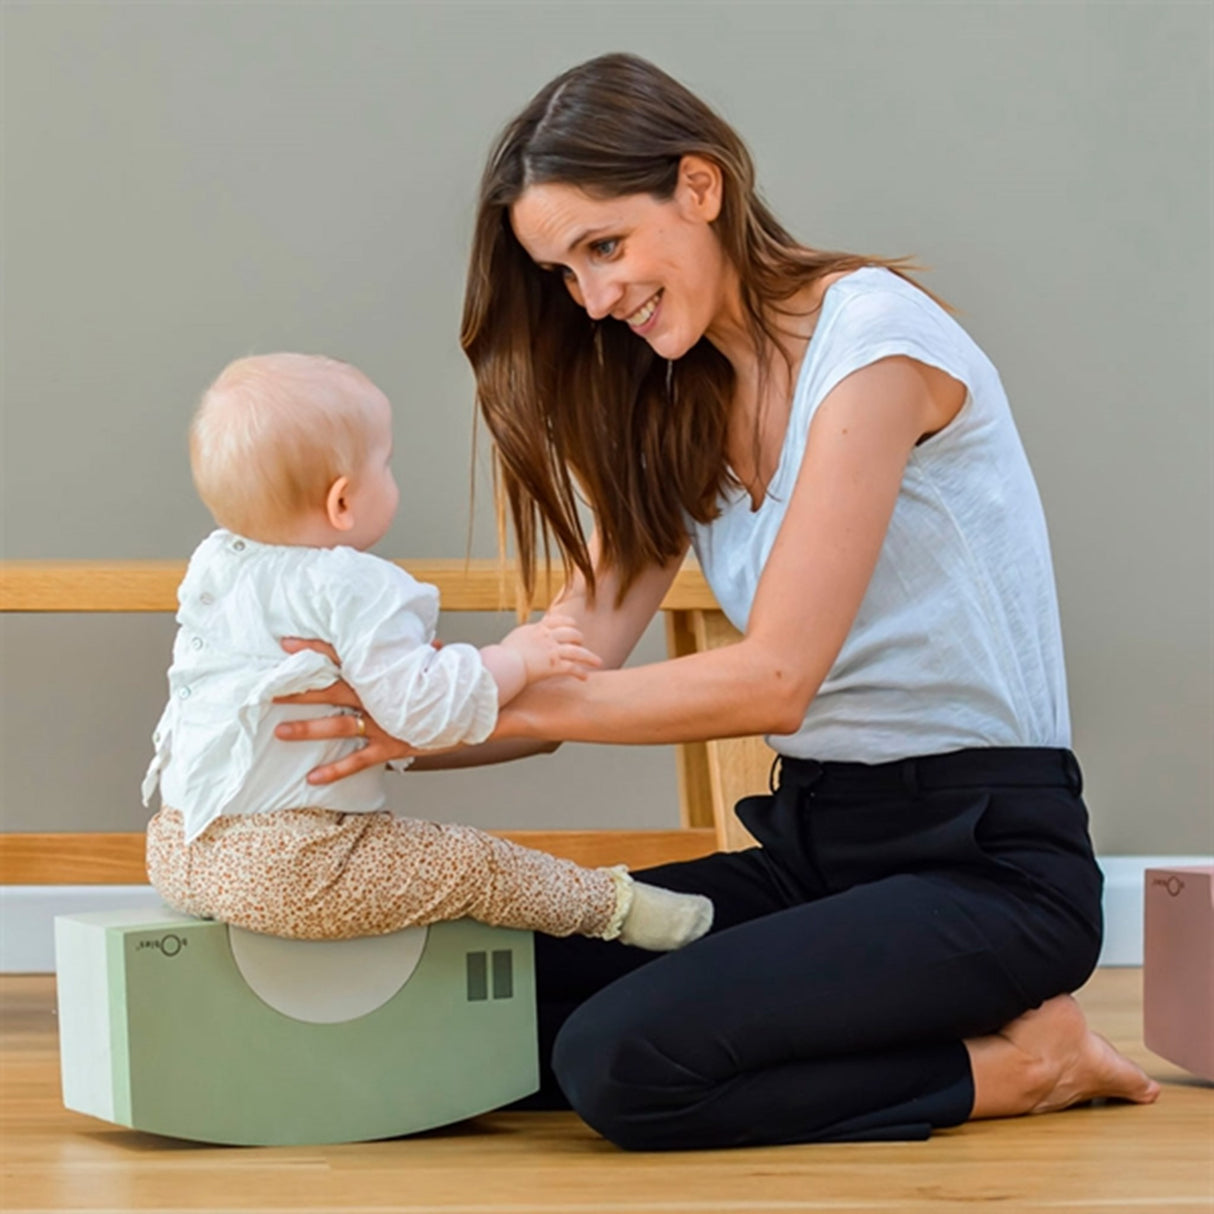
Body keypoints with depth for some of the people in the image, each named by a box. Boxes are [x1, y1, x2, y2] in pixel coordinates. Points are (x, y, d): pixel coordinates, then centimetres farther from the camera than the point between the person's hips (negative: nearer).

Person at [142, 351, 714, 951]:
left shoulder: (212, 564, 12)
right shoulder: (352, 588, -17)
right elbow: (420, 707, -22)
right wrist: (517, 659, -10)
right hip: (285, 866, -9)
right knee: (473, 862, 1)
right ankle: (612, 903, 13)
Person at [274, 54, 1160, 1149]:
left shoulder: (871, 337, -12)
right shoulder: (677, 406, 13)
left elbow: (774, 678, -19)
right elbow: (575, 661, 2)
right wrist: (390, 724, -14)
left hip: (985, 858, -9)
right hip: (814, 841, 9)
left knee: (625, 1062, -27)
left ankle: (1016, 1063, -7)